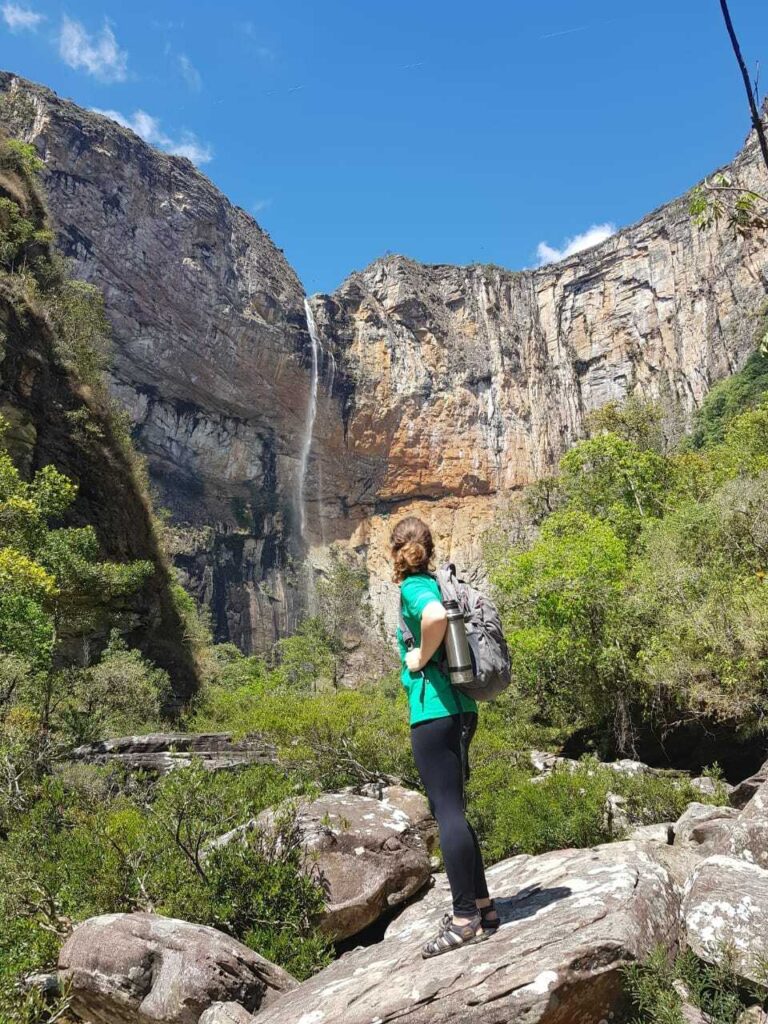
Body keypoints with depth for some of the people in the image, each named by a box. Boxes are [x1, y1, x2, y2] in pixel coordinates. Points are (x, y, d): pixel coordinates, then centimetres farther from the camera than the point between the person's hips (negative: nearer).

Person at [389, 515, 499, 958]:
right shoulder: (440, 583, 15)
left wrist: (421, 657, -17)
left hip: (434, 709, -9)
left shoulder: (413, 586, -10)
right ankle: (483, 906, 25)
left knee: (447, 810, -3)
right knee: (453, 809, 17)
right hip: (460, 706, 9)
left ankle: (465, 919, 5)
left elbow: (436, 616, -32)